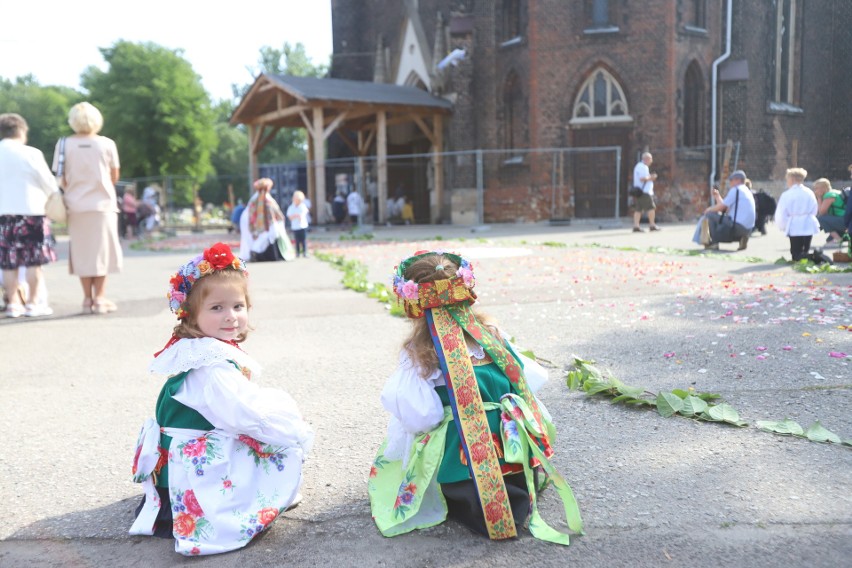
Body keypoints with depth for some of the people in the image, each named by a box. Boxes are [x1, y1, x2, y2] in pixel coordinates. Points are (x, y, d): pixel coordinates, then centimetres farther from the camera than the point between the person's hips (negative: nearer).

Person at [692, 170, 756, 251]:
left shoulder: (735, 190, -5)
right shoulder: (748, 192, 22)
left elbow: (722, 207, -8)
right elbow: (727, 208, 21)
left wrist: (709, 209, 10)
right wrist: (718, 197, 23)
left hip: (737, 226, -9)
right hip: (747, 230, 9)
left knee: (710, 215, -1)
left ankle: (713, 243, -5)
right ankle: (741, 238, 9)